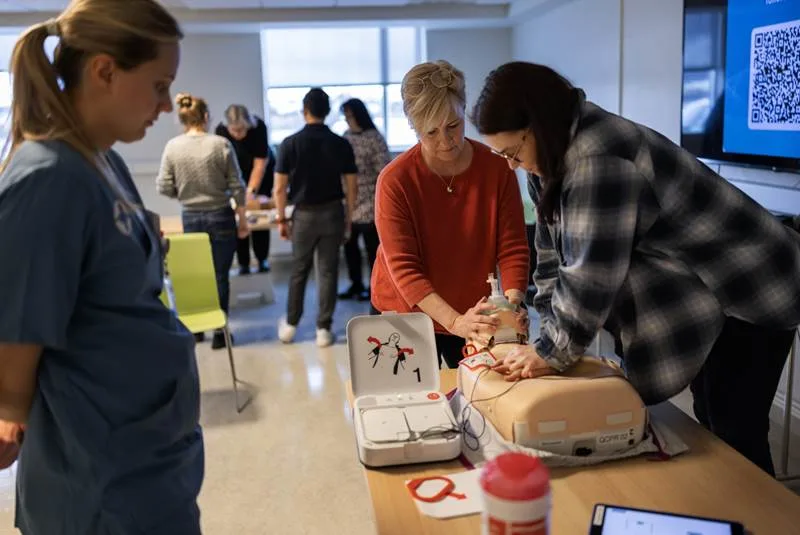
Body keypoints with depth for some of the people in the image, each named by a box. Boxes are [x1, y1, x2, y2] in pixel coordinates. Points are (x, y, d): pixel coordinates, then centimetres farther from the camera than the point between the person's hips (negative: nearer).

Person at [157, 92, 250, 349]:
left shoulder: (172, 146, -5)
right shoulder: (220, 144, -11)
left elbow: (164, 188, -3)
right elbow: (236, 186, -8)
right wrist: (242, 218, 3)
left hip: (190, 218, 3)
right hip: (220, 216, -3)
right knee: (220, 275, 5)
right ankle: (219, 331, 11)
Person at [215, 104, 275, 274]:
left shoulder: (259, 127, -30)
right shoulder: (221, 131, -26)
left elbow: (260, 163, -27)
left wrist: (251, 191, -30)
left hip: (261, 172, -1)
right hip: (237, 173, 1)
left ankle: (262, 259, 10)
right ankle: (243, 263, 3)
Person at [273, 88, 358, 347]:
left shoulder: (290, 143, -6)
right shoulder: (341, 144, -3)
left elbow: (280, 188, -6)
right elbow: (351, 187, -2)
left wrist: (281, 219, 4)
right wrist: (348, 218, 9)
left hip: (304, 214, 0)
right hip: (332, 212, 0)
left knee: (298, 272, 14)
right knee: (328, 272, 6)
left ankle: (290, 325, 25)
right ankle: (324, 328, 10)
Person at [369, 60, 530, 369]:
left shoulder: (497, 169, -11)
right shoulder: (395, 181, -18)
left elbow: (512, 248, -10)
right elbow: (404, 268, -23)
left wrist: (512, 304, -27)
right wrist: (455, 321, -34)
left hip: (474, 315, 2)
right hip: (406, 314, -2)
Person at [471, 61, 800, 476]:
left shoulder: (597, 159, -31)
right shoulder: (555, 156, 0)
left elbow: (593, 274, -31)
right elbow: (555, 255, 1)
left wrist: (553, 352, -20)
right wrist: (551, 336, -5)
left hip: (748, 292, -9)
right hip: (699, 298, 9)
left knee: (735, 436, -1)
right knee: (711, 426, 18)